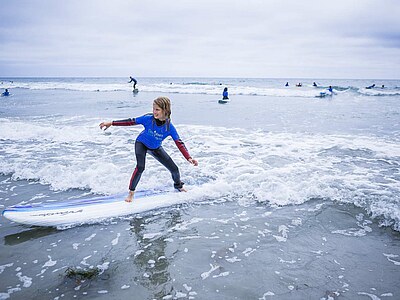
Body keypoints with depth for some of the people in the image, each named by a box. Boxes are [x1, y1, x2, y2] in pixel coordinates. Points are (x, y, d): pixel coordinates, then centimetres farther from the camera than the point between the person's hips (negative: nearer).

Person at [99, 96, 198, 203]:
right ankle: (131, 192, -8)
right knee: (140, 167, -27)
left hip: (156, 148, 2)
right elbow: (131, 121, -21)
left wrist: (189, 158, -33)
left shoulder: (169, 127, -28)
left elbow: (179, 143, -25)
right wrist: (111, 123, -21)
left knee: (174, 169, 0)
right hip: (141, 144, -2)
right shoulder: (148, 119, -30)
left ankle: (178, 186, 34)